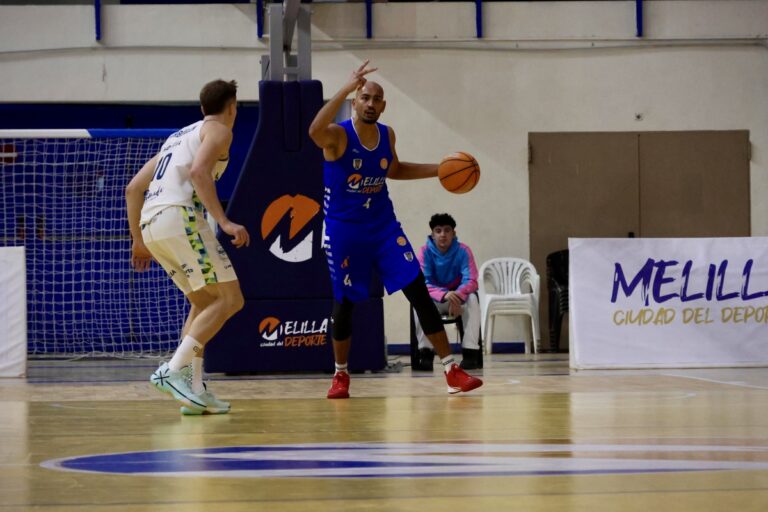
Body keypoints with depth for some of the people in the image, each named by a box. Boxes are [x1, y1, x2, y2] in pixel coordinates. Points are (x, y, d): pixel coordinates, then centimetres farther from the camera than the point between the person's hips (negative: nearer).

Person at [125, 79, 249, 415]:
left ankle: (195, 391, 10)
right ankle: (173, 370, -19)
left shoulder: (179, 136, 31)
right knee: (229, 299, -7)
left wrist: (139, 242, 32)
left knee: (203, 302, 18)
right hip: (178, 215, -8)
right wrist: (224, 222, -19)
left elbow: (133, 189, 28)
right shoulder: (218, 130, 8)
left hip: (150, 223, 8)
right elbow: (198, 171, -14)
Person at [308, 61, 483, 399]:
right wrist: (346, 88, -46)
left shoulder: (387, 135, 2)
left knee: (419, 293, -5)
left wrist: (438, 170, 11)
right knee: (344, 303, 3)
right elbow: (315, 132, -41)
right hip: (344, 230, -4)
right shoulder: (338, 136, -16)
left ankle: (452, 371, -4)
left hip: (384, 225, 4)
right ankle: (340, 375, 25)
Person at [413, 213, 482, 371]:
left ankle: (470, 352, -32)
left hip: (459, 298, 0)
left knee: (472, 299, -33)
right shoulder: (425, 252, -13)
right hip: (434, 300, 0)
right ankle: (425, 353, -31)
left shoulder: (463, 251, -13)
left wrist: (457, 296, -44)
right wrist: (444, 295, -44)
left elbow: (471, 281, -21)